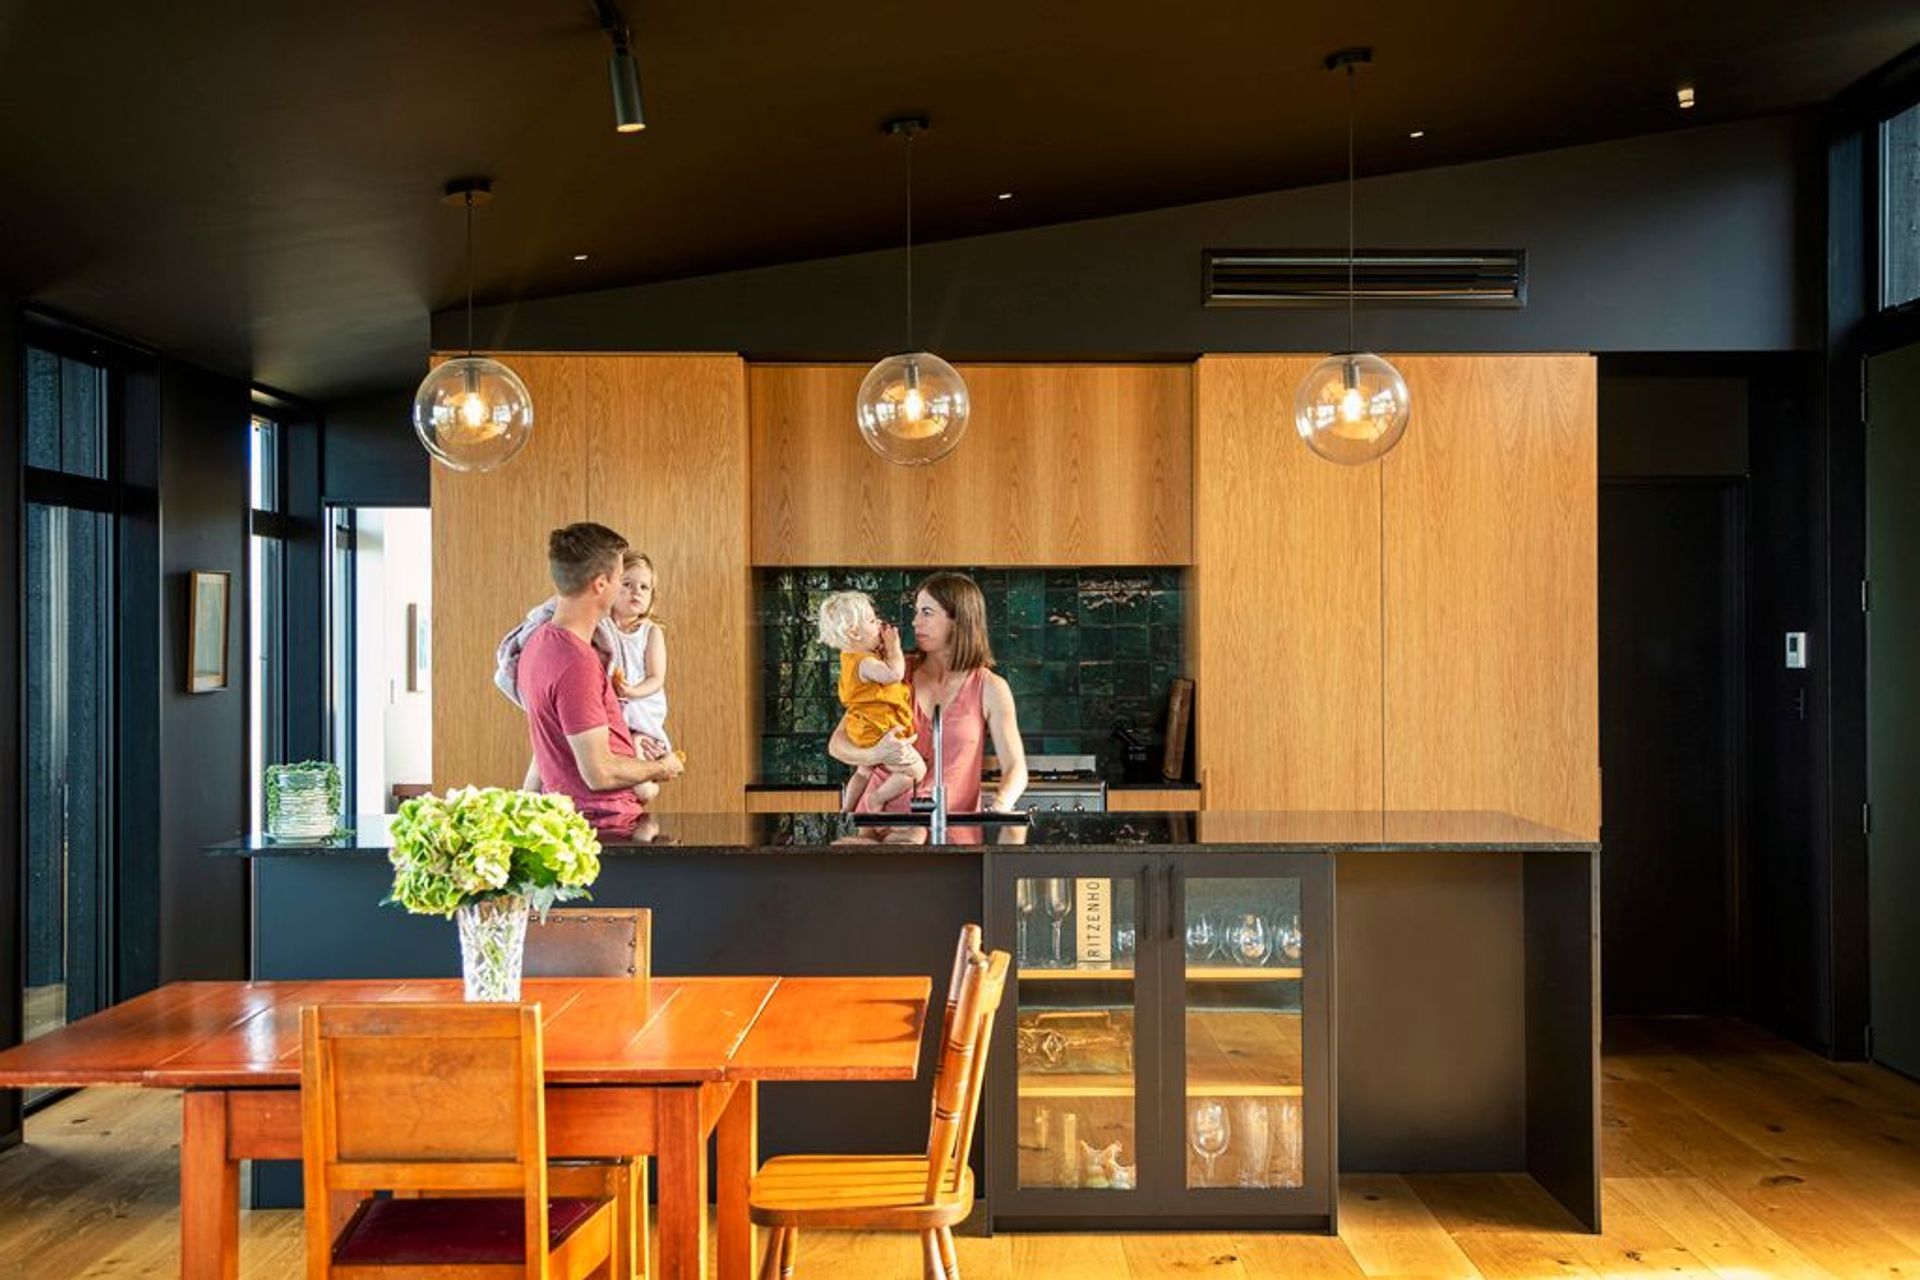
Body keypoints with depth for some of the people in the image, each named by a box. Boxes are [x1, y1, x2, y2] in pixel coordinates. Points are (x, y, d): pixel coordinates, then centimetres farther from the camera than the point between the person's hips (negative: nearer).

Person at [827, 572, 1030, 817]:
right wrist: (875, 755, -15)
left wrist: (997, 809, -19)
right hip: (882, 817, 1)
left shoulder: (990, 689, 4)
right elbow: (837, 743, 6)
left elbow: (1016, 768, 2)